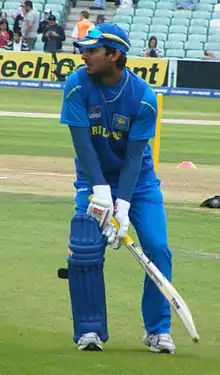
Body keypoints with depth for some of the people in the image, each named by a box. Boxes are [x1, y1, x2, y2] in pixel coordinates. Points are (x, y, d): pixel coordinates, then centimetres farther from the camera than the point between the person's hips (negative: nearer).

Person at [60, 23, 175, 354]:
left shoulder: (143, 97, -19)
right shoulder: (77, 86, -18)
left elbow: (134, 155, -19)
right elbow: (82, 143, -19)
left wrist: (123, 205, -27)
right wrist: (101, 191, -27)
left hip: (138, 179, 0)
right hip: (94, 179, 0)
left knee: (158, 248, -9)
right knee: (85, 249, -14)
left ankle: (157, 330, 5)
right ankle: (89, 330, -1)